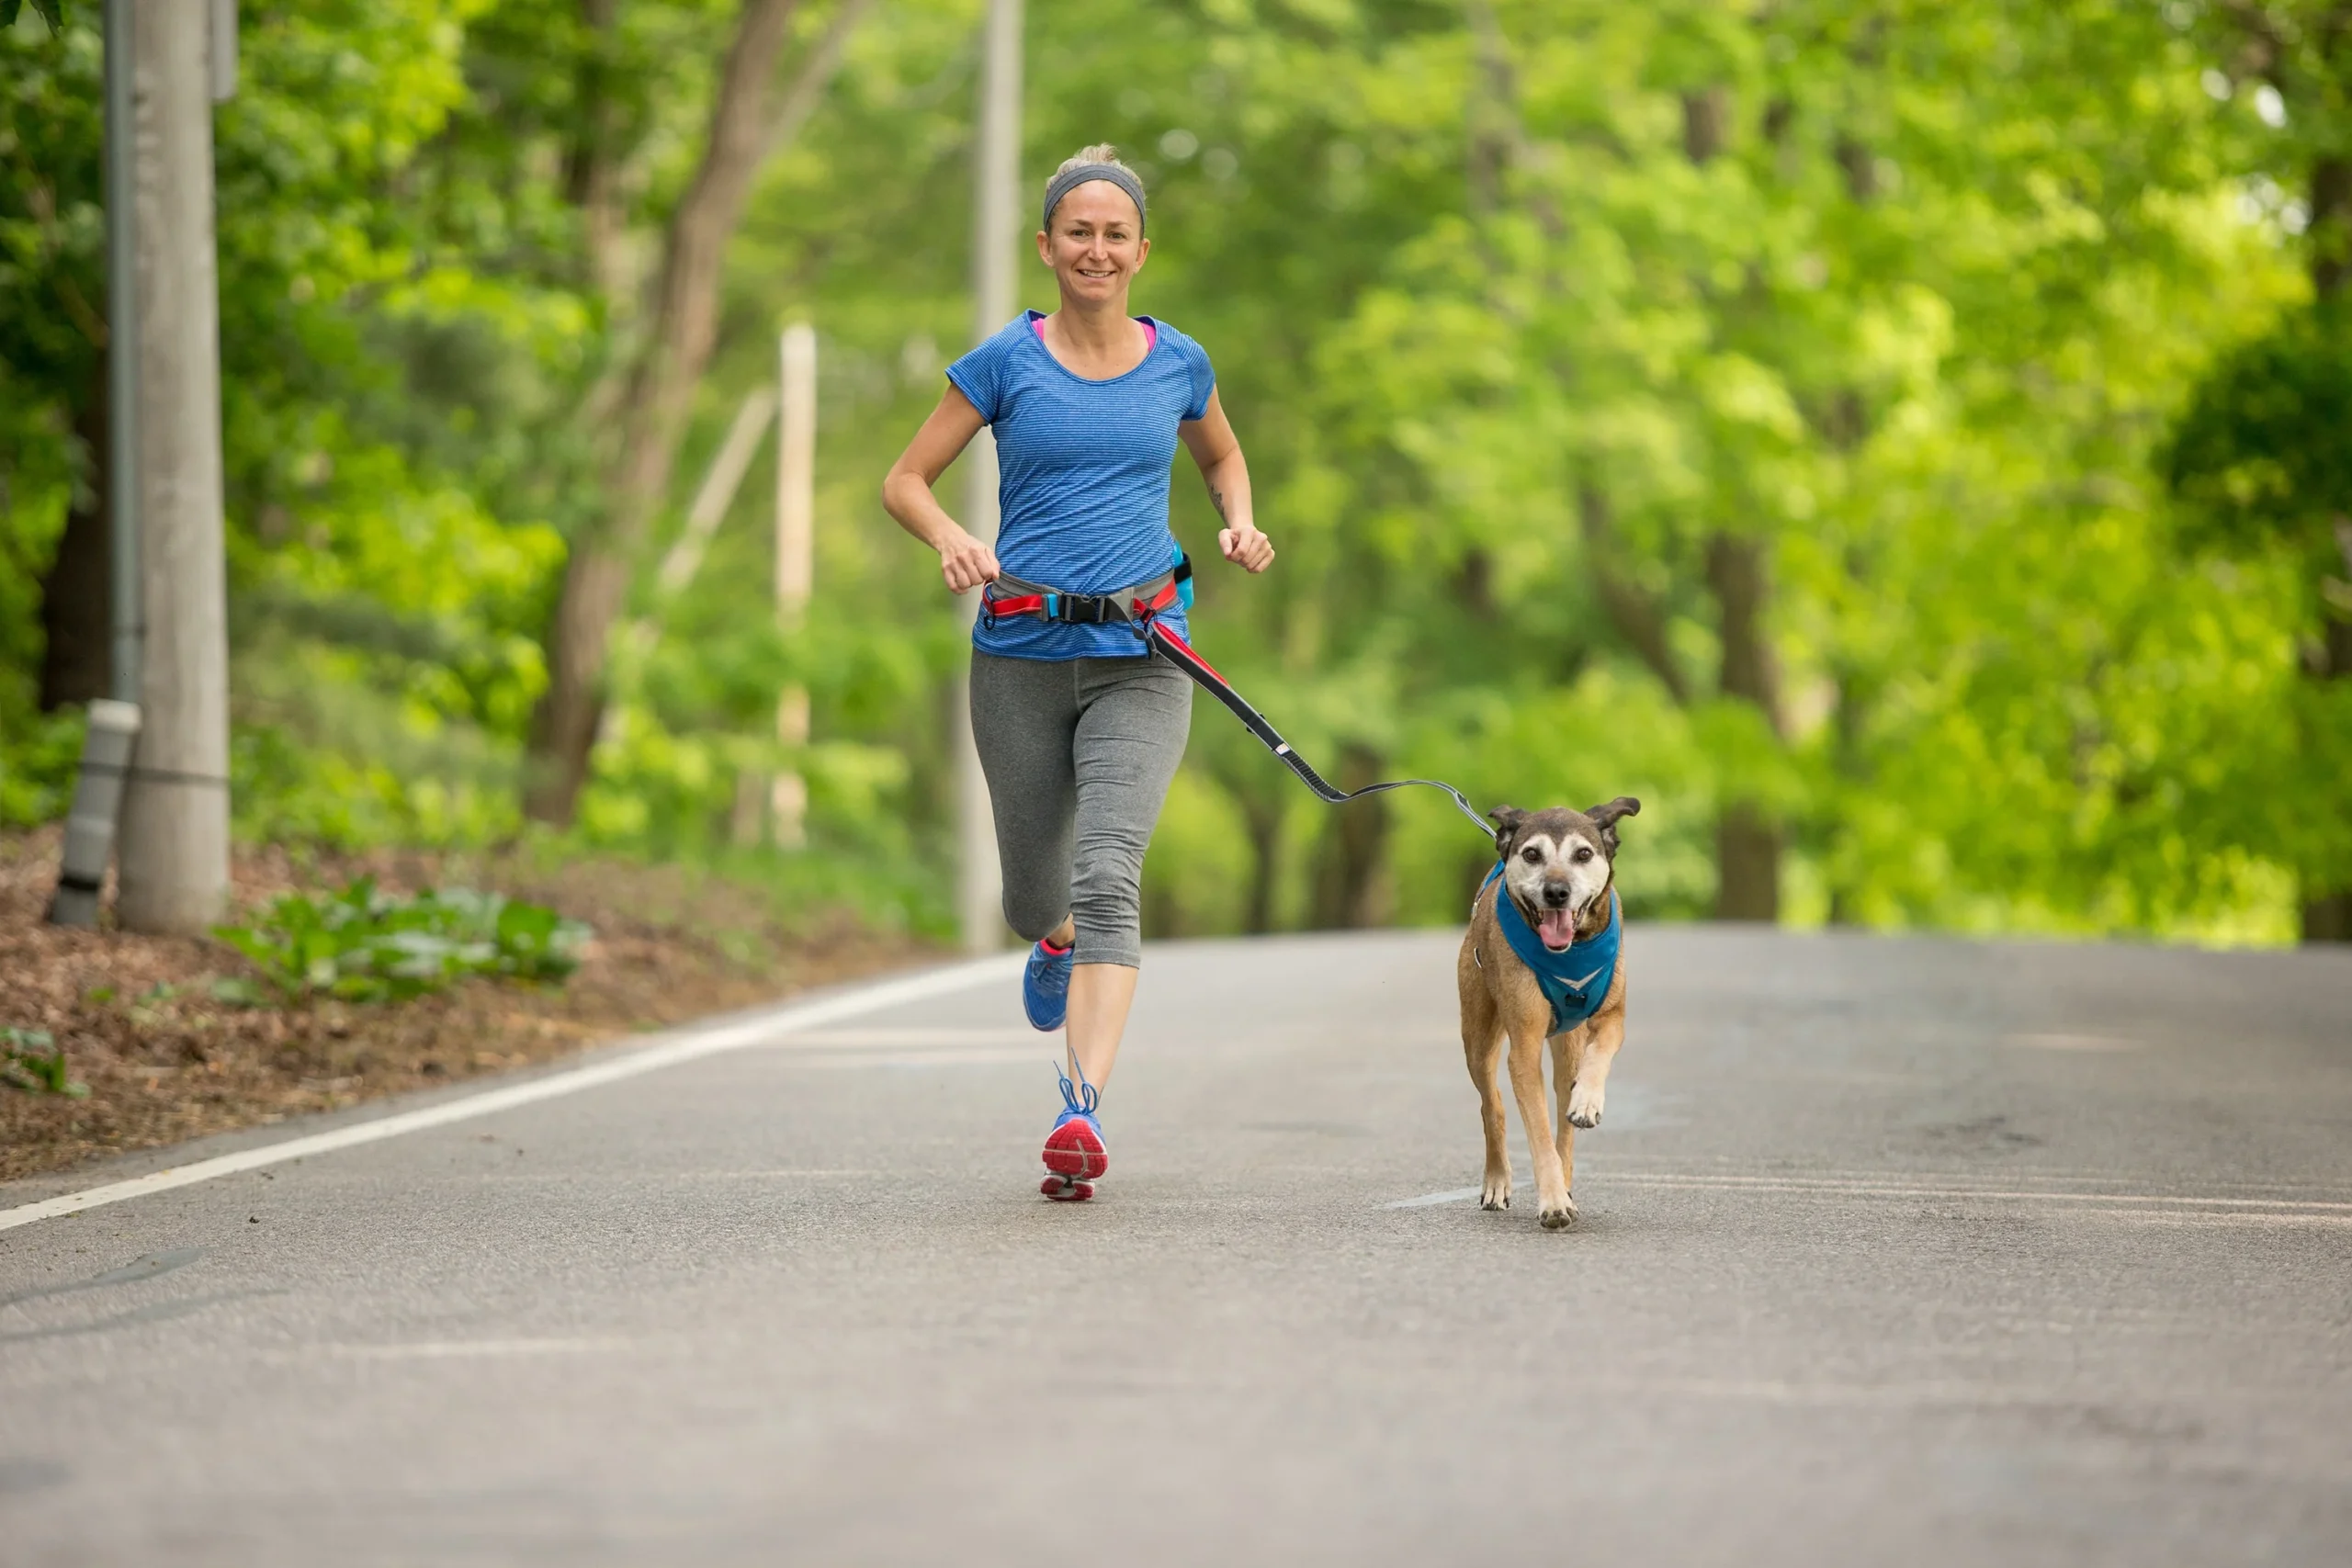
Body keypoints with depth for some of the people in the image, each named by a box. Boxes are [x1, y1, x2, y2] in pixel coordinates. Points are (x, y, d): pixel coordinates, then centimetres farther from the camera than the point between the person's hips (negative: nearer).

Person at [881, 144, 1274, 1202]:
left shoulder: (1178, 362, 6)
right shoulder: (1006, 362, 0)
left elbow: (1221, 453, 26)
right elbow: (906, 480, 3)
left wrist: (1241, 524, 5)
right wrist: (952, 542, -18)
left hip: (1140, 657, 0)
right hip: (1021, 655, 0)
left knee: (1107, 878, -19)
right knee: (1035, 898, 11)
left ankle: (1081, 1112, -27)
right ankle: (1057, 943, 50)